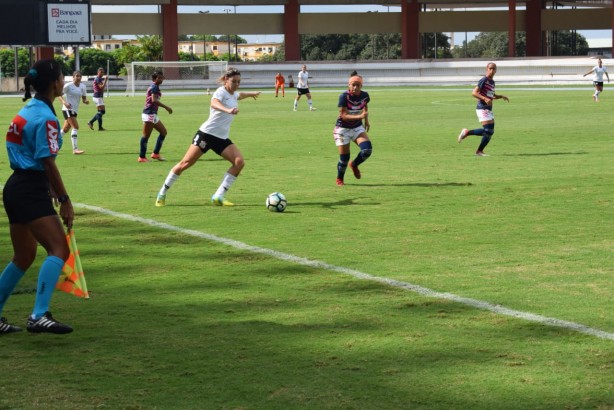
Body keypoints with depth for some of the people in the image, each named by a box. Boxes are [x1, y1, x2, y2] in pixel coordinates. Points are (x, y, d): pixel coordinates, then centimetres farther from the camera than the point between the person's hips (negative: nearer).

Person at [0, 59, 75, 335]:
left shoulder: (27, 110, 14)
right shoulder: (46, 118, -15)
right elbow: (48, 162, -18)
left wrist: (49, 188, 24)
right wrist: (65, 200, -15)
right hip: (31, 191, -10)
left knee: (24, 256, 18)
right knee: (59, 249, -15)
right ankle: (39, 316, -25)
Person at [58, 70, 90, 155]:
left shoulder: (83, 87, 6)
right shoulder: (68, 86, -10)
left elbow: (84, 99, 11)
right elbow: (59, 94, -6)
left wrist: (86, 101, -13)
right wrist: (64, 102, -23)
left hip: (75, 110, 7)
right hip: (67, 109, -7)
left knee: (65, 129, 15)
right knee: (76, 127, -19)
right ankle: (75, 149, -19)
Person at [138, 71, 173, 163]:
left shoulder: (154, 87, 19)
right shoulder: (154, 87, -11)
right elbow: (154, 100, -23)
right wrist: (166, 107, -23)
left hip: (153, 115, 11)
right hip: (149, 114, -11)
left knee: (163, 132, 14)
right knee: (146, 135, -7)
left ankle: (155, 153, 16)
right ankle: (142, 157, -5)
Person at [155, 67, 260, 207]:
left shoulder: (233, 94, 13)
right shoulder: (221, 92, -13)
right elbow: (214, 103, -38)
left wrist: (251, 94, 58)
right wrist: (228, 110, -57)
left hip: (222, 138, 8)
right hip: (207, 134, -8)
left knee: (239, 162, -12)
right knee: (186, 163, -6)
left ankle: (218, 196, -11)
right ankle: (162, 193, 11)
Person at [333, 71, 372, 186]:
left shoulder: (365, 95, -9)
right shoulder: (344, 96, -23)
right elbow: (344, 115, -26)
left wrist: (366, 120, 13)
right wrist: (360, 116, -38)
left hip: (357, 127, 4)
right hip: (343, 128, -4)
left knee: (367, 149, -17)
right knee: (344, 158, -3)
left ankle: (354, 165, 14)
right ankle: (339, 179, 25)